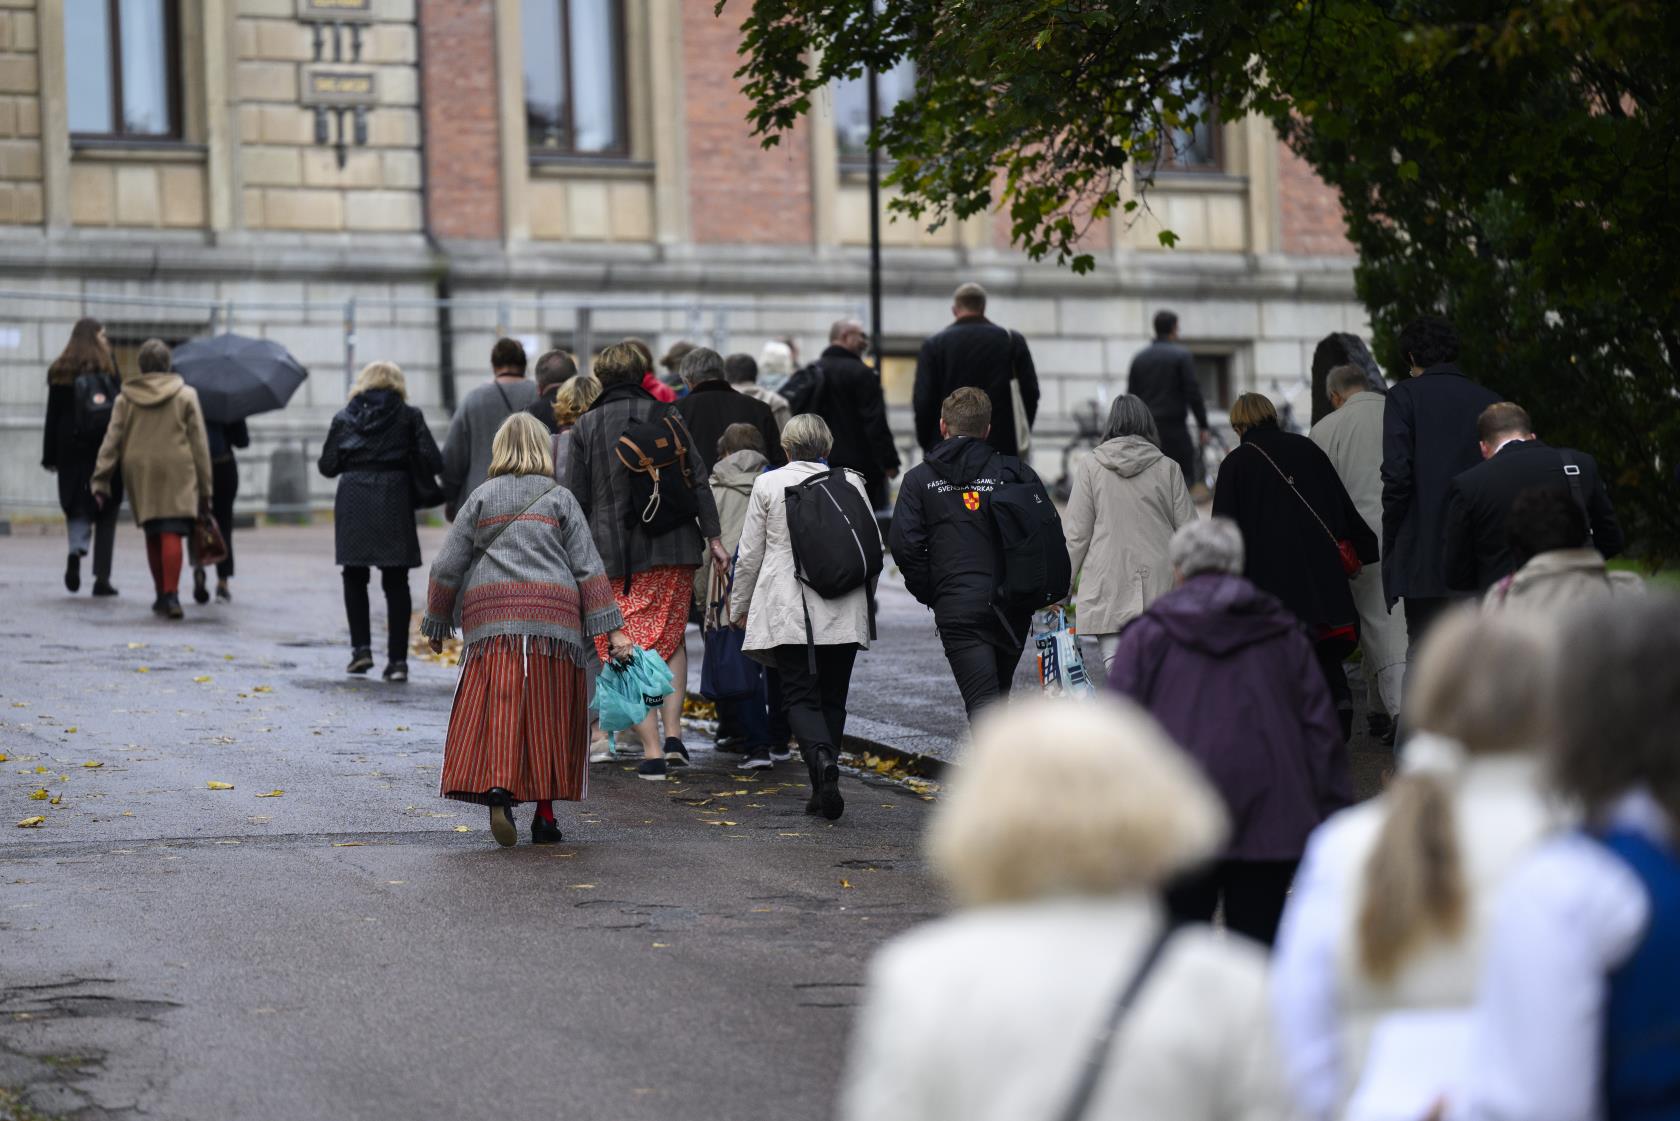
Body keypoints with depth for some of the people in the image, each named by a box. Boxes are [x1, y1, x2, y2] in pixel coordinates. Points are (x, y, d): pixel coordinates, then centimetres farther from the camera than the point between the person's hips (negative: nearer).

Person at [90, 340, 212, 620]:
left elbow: (111, 442, 0)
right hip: (177, 471, -2)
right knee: (172, 533, -9)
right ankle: (171, 595, -22)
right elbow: (199, 444, 2)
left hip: (139, 472, 2)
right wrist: (204, 489, 6)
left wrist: (100, 482, 1)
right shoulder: (186, 395, 2)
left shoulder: (125, 399, 5)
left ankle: (162, 595, 23)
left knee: (152, 534, 14)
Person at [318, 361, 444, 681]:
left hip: (352, 500, 1)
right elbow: (432, 461, -5)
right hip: (394, 497, -1)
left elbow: (327, 466, 5)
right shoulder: (409, 416, 2)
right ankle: (397, 659, 0)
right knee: (396, 582, 4)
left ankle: (361, 648, 6)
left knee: (355, 577, 16)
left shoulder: (344, 418, 6)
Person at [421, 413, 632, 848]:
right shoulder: (559, 499, 8)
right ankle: (545, 816, 8)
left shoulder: (480, 499, 11)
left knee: (496, 709, -5)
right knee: (548, 715, 6)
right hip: (553, 616, 0)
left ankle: (498, 788, -28)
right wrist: (612, 630, 3)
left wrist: (436, 624, 21)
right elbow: (588, 567, 4)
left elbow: (447, 567, 11)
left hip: (490, 619, 0)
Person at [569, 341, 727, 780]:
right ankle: (673, 736, 7)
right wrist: (712, 537, 2)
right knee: (672, 640, 18)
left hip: (614, 556, -1)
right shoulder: (665, 415, 2)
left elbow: (577, 497, 1)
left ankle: (652, 751, -5)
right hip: (671, 549, 1)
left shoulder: (586, 425, 1)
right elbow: (697, 478, -1)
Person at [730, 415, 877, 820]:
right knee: (832, 696, 10)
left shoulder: (768, 484, -1)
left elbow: (749, 554, 3)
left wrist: (740, 605, 17)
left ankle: (821, 758, -29)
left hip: (787, 611, -2)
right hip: (843, 612, 2)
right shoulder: (850, 482, 3)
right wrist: (865, 599, 25)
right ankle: (823, 792, 11)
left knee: (800, 696, -1)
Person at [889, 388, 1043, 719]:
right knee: (999, 692, 22)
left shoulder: (919, 479, 2)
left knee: (982, 701, -7)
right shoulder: (1014, 471, 4)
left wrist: (929, 593, 7)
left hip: (957, 610, -3)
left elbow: (904, 544, -7)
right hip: (1013, 605, 3)